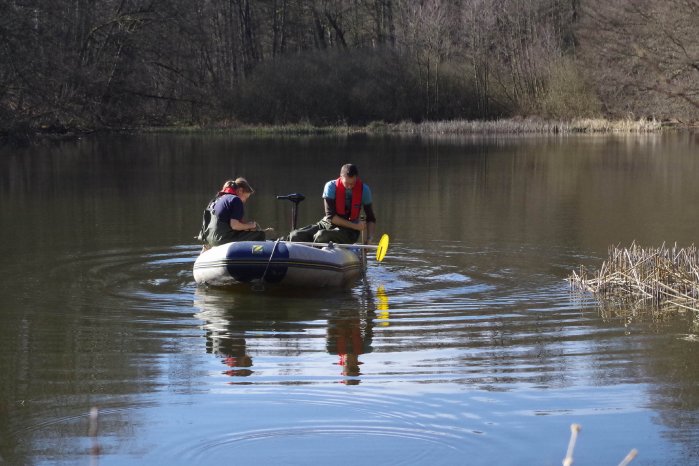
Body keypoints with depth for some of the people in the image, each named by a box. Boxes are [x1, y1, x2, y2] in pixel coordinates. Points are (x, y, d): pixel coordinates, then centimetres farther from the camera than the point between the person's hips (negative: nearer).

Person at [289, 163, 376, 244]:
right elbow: (330, 216, -14)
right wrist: (355, 226, -21)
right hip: (328, 224, 2)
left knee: (321, 235, -34)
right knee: (295, 236, -19)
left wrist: (369, 240, -16)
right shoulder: (331, 187, -11)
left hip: (349, 231, -2)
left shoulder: (364, 190, -8)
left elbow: (371, 219, 1)